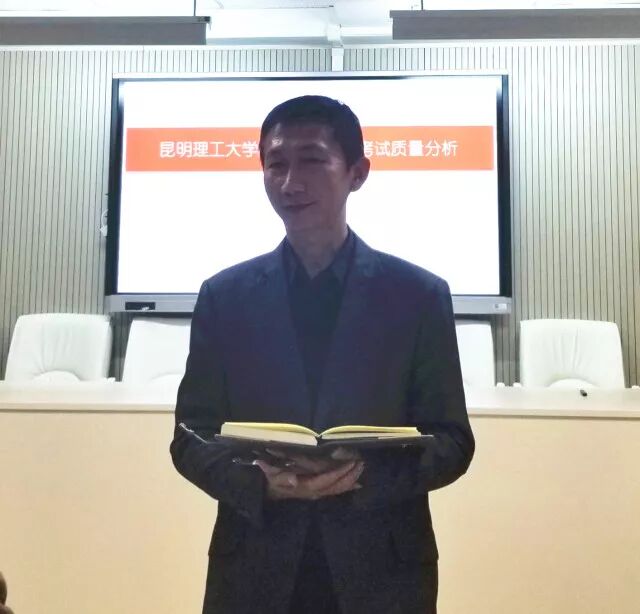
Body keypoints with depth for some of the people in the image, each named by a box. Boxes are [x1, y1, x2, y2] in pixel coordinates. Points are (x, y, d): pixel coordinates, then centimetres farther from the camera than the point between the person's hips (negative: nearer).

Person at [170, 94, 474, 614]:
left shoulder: (419, 294, -4)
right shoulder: (224, 295, 0)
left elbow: (452, 441, -2)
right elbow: (191, 438, 1)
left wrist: (366, 474, -19)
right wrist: (260, 482, -16)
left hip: (382, 570, 0)